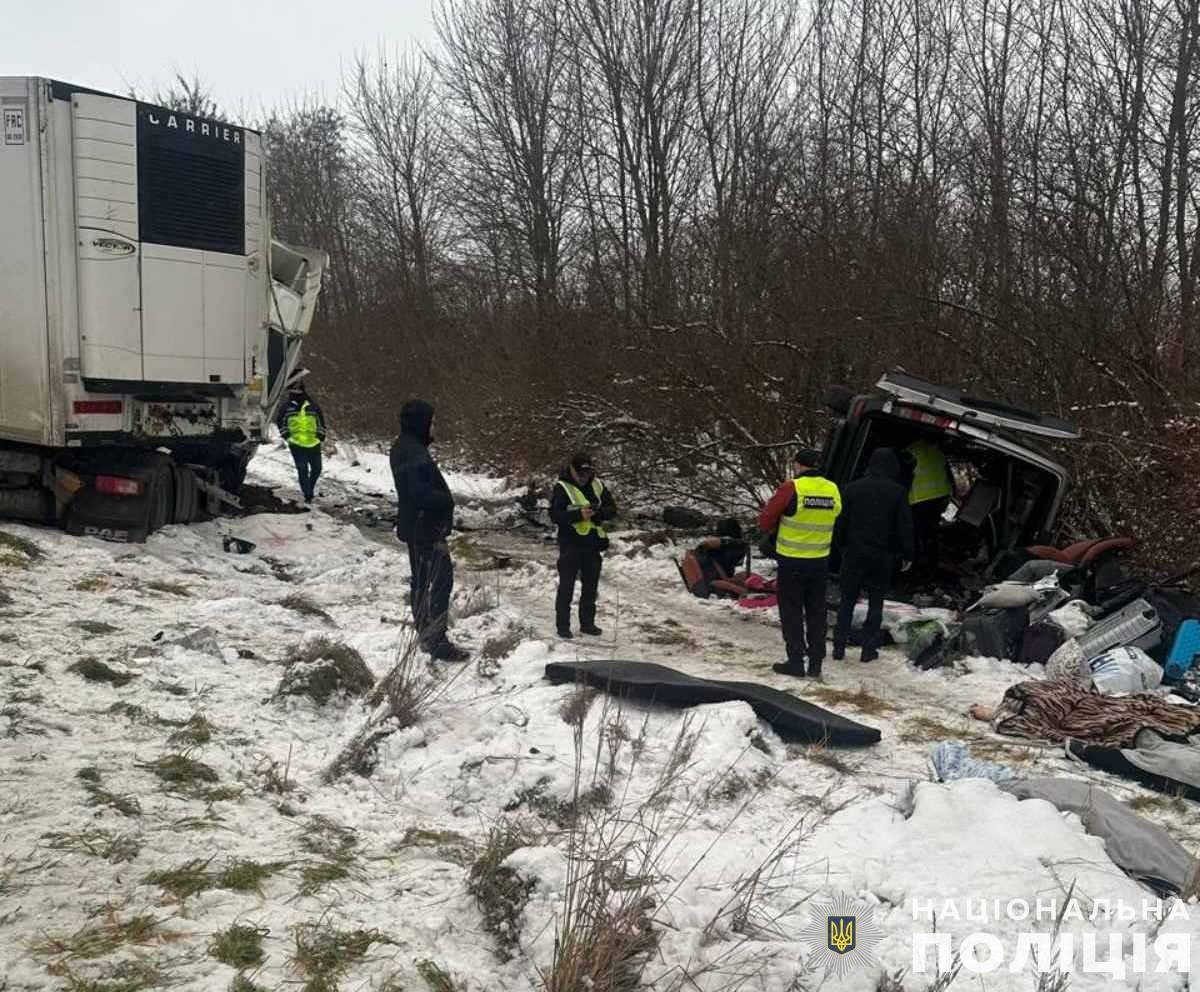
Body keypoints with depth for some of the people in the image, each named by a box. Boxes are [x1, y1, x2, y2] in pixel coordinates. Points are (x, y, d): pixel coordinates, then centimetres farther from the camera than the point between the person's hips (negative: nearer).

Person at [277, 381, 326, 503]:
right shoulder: (287, 407, 3)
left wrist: (321, 436, 3)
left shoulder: (313, 407, 2)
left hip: (314, 443, 2)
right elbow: (281, 422, 14)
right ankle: (308, 495, -3)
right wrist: (286, 435, 2)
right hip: (297, 444, -1)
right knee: (302, 470, -9)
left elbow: (321, 421, 12)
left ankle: (310, 488, 33)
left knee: (317, 469, 9)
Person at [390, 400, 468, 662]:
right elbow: (420, 493, -29)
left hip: (414, 529, 11)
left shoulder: (403, 448, 11)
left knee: (421, 582, 18)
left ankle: (426, 635, 29)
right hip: (426, 529, -11)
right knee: (440, 582, -6)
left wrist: (442, 499, 5)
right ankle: (437, 642, -4)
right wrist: (447, 501, -13)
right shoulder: (415, 454, -23)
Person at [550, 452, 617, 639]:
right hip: (570, 545, -5)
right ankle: (563, 626, 10)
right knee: (566, 587, 2)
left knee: (590, 586, 14)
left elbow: (612, 509, 6)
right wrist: (578, 515, -28)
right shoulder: (562, 488, -9)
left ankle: (587, 623, 26)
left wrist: (598, 512, -15)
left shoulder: (597, 485, 5)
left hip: (592, 544, 5)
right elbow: (555, 515, -16)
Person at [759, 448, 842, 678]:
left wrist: (780, 524, 9)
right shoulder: (833, 490, -1)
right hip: (820, 562, 4)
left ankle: (796, 661, 9)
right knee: (816, 612, 14)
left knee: (791, 611, 8)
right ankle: (816, 663, 18)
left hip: (792, 561, -4)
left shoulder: (791, 489, -16)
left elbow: (765, 521, -9)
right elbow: (833, 522, 11)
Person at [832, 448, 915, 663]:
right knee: (876, 603, 9)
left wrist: (841, 548, 13)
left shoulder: (853, 488, -1)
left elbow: (841, 522, 3)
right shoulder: (897, 492, -5)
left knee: (847, 601, 9)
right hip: (882, 557, -1)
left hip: (854, 554, 1)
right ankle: (868, 649, 8)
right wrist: (907, 555, 6)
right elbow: (905, 526, -2)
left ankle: (839, 647, 8)